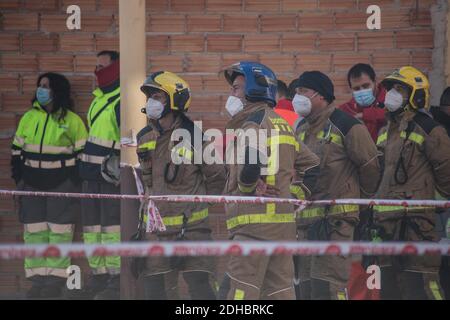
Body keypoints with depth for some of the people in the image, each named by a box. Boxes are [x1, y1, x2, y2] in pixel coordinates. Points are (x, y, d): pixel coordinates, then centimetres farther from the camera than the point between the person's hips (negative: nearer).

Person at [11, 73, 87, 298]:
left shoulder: (71, 120, -3)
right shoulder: (29, 118, 8)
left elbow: (83, 153, 0)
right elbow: (17, 150, 14)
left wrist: (75, 182, -5)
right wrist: (18, 178, 8)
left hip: (61, 185, -4)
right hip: (32, 184, 4)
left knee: (59, 231, -2)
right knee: (34, 231, 3)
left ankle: (56, 280, 3)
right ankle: (37, 279, 8)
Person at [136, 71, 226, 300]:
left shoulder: (194, 137, -8)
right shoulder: (144, 138, 8)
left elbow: (217, 177, 2)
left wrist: (198, 204, 4)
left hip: (191, 227, -5)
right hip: (155, 227, 5)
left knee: (199, 287, -8)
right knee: (154, 290, 6)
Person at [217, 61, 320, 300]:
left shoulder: (252, 120, -7)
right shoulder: (282, 124, 20)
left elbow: (251, 158, -27)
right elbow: (312, 166, 24)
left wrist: (246, 187, -9)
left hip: (255, 221, -9)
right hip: (284, 222, 9)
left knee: (238, 292, -9)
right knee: (279, 292, 9)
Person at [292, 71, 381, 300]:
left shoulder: (346, 126, -9)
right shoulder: (301, 129, 16)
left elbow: (370, 166, -4)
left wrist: (363, 198, 8)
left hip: (335, 220, -8)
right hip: (305, 219, 8)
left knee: (326, 286, -15)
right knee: (307, 287, 10)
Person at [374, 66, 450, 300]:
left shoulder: (428, 130, -6)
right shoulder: (385, 133, 19)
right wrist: (373, 216, 23)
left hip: (415, 219, -8)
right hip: (386, 221, 8)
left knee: (419, 285, -13)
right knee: (390, 287, 11)